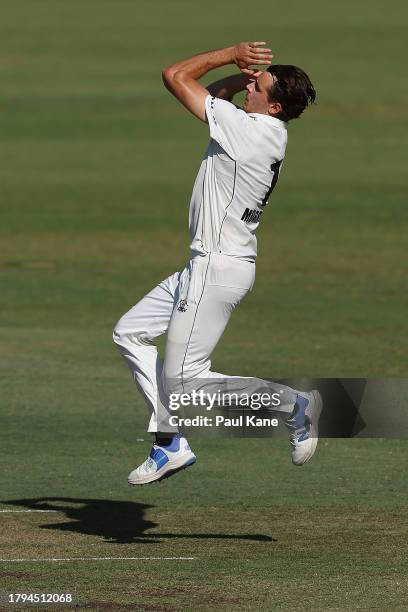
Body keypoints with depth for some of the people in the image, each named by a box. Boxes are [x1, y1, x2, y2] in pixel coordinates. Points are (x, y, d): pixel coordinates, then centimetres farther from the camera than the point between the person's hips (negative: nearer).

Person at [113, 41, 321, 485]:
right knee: (130, 333, 15)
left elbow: (175, 76, -15)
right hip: (208, 266, 10)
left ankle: (291, 403, 0)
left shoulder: (248, 128, -21)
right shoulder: (271, 132, 6)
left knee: (182, 380, -7)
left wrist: (231, 54, -5)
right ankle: (169, 444, 15)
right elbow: (216, 98, 22)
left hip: (218, 270, -10)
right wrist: (244, 71, 3)